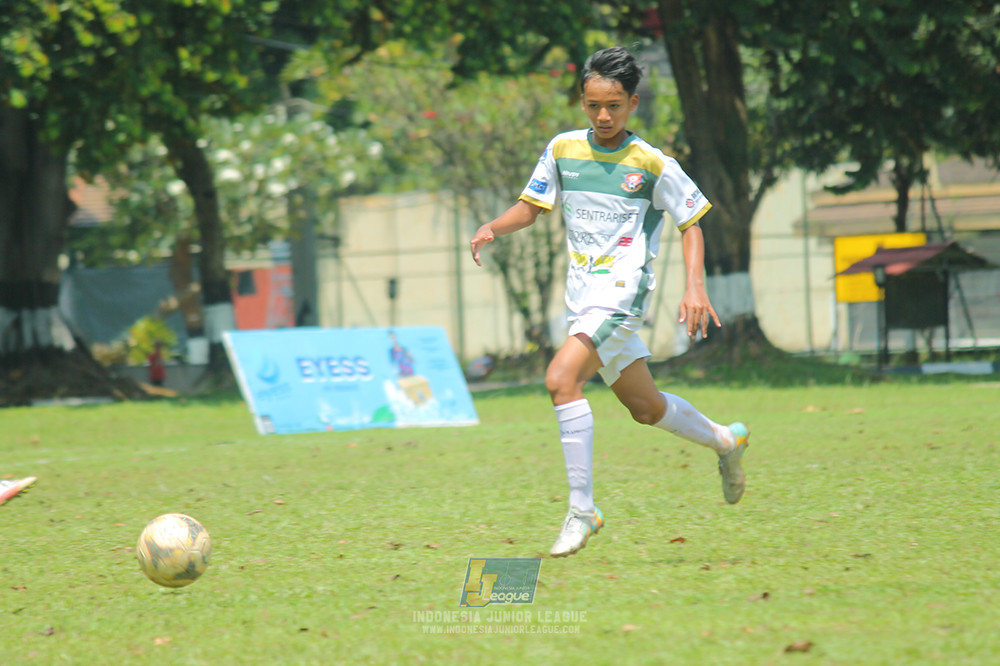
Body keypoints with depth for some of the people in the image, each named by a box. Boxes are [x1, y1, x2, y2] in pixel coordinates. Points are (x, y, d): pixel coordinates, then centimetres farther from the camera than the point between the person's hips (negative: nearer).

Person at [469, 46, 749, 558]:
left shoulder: (653, 165, -5)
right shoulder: (563, 150, 7)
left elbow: (690, 224, 2)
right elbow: (531, 207, 14)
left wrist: (695, 286, -10)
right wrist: (492, 228, -6)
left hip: (620, 290, -6)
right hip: (583, 298, 6)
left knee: (561, 380, -26)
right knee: (645, 407, 17)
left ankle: (582, 509, -20)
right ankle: (724, 441, 45)